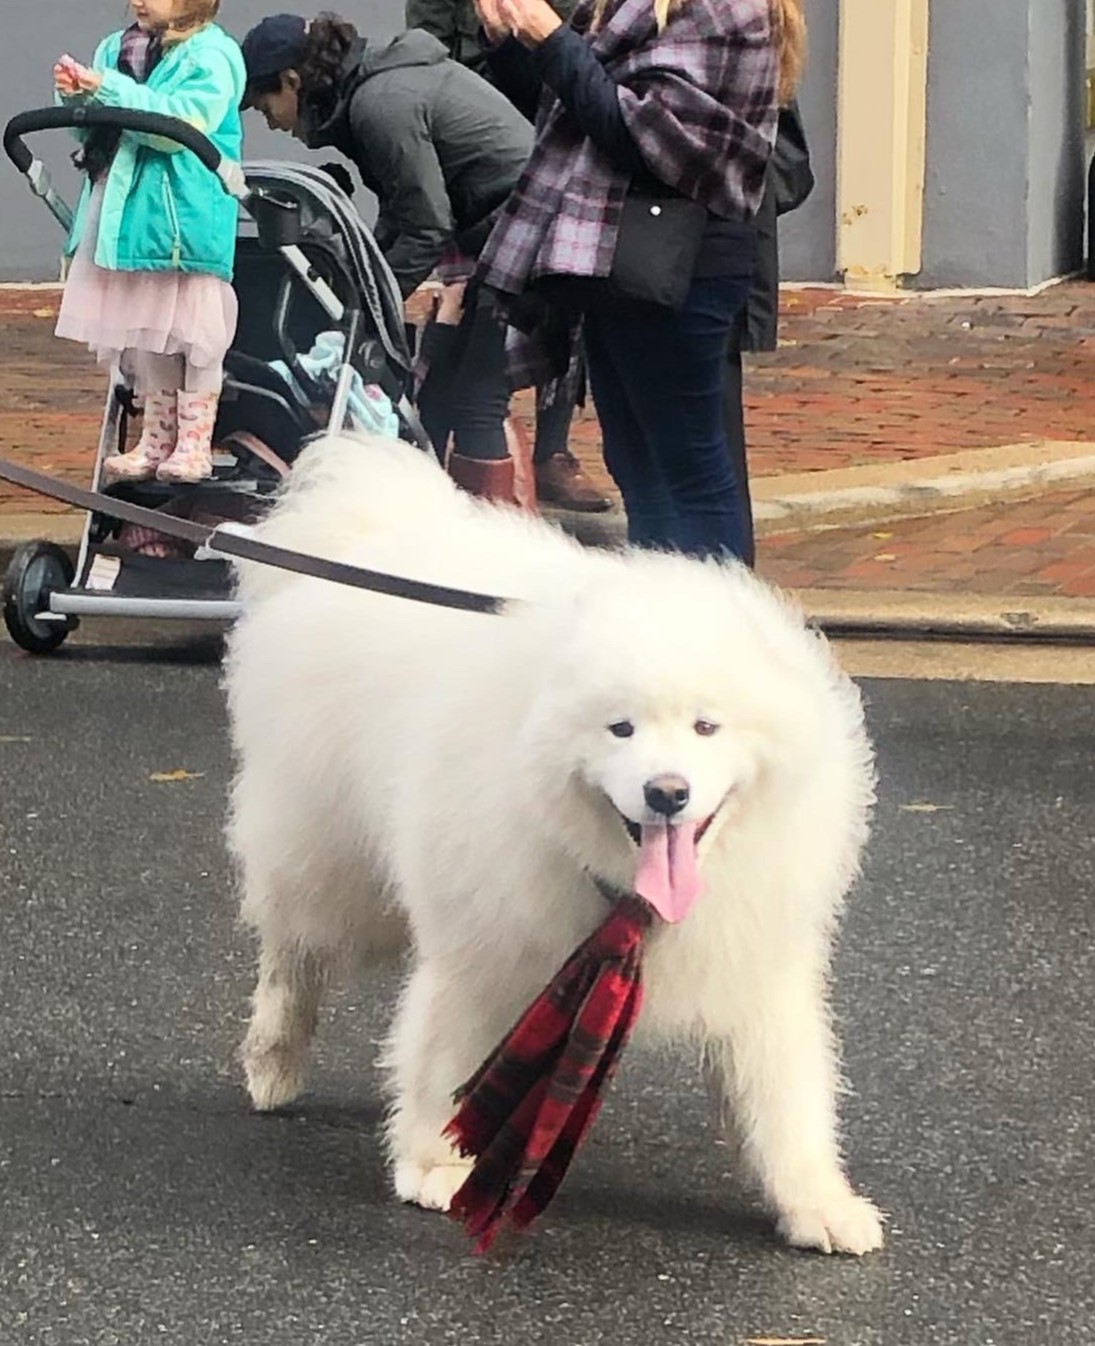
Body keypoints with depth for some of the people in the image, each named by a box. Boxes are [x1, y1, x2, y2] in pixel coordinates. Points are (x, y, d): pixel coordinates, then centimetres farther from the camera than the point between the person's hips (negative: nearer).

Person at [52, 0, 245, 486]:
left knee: (192, 333, 2)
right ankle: (156, 440, 21)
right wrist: (77, 97, -7)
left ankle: (194, 443, 8)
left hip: (185, 222, -7)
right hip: (126, 216, 7)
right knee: (142, 335, 12)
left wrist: (107, 90, -25)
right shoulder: (117, 49, 10)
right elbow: (92, 130, 15)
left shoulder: (211, 57, -10)